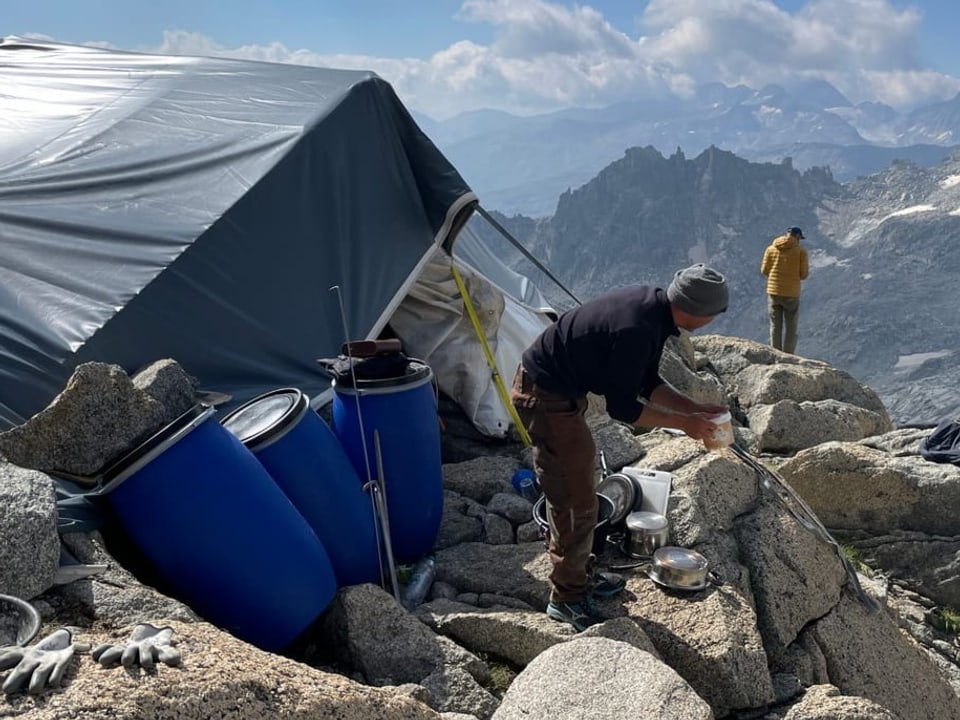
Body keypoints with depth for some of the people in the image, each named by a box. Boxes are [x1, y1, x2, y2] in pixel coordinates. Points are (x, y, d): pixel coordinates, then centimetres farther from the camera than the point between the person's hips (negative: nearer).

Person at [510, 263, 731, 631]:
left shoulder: (651, 306, 0)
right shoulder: (637, 329, -29)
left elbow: (647, 383, 11)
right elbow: (622, 408, -21)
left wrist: (696, 408, 5)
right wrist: (684, 422, -12)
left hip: (556, 388, 10)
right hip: (546, 397, -10)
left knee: (569, 490, 21)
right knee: (577, 500, 0)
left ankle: (579, 574, 37)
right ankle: (567, 597, 16)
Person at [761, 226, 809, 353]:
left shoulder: (770, 249, 1)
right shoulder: (801, 251, -6)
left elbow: (764, 270, 3)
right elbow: (803, 275, -6)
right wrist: (806, 270, 17)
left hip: (773, 292, 3)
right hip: (791, 294, -2)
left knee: (775, 326, 12)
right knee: (790, 328, 8)